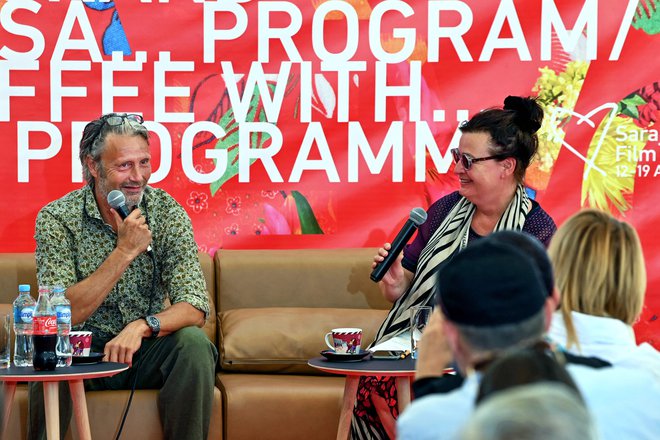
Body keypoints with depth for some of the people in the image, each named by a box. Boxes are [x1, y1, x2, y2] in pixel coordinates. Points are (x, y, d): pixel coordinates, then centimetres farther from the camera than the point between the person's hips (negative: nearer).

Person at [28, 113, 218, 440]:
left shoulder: (167, 213, -5)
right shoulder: (56, 219, -10)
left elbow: (195, 308, -13)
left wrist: (142, 326, -32)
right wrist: (125, 251, -25)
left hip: (146, 349, 2)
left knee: (193, 342, -27)